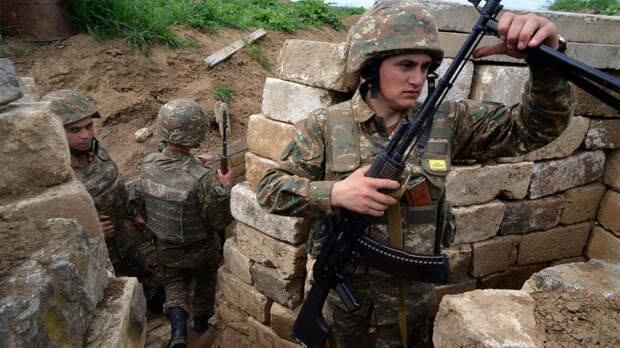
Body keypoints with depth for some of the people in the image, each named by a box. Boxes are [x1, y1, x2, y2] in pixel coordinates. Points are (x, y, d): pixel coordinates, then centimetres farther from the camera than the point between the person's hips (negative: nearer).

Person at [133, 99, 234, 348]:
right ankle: (202, 319, 49)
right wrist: (226, 188, -19)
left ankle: (178, 319, 7)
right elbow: (219, 222, -24)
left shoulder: (148, 165, -20)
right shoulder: (202, 178, -35)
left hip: (165, 247, 3)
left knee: (173, 281, 29)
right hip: (200, 250, -3)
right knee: (205, 280, 28)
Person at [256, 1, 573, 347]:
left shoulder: (444, 121, -9)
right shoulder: (325, 126, -14)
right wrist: (334, 193, -32)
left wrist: (545, 61, -28)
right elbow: (270, 189, -14)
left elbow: (532, 128, -9)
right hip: (343, 276, -1)